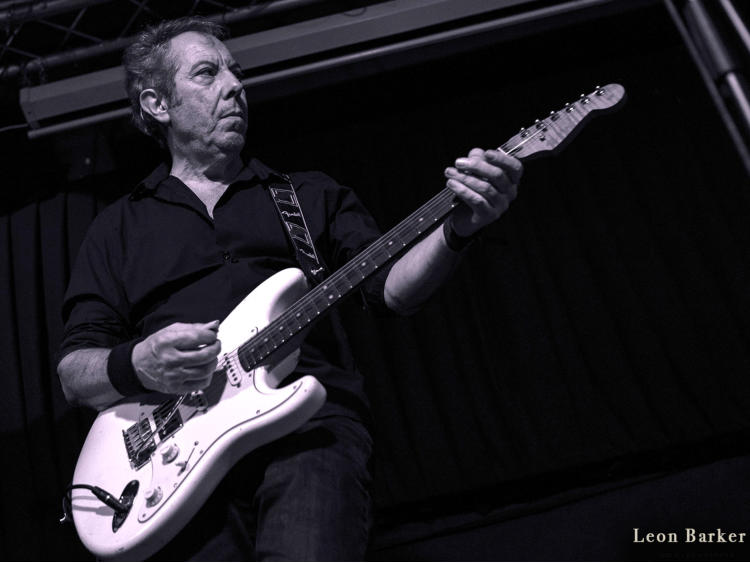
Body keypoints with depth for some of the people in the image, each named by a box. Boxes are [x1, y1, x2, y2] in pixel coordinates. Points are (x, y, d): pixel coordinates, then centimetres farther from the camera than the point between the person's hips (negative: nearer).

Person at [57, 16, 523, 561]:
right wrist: (135, 366, -9)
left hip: (311, 420, 0)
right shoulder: (120, 226, 21)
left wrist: (458, 226, -10)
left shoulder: (313, 195, 23)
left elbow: (393, 287, 9)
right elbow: (73, 372, 14)